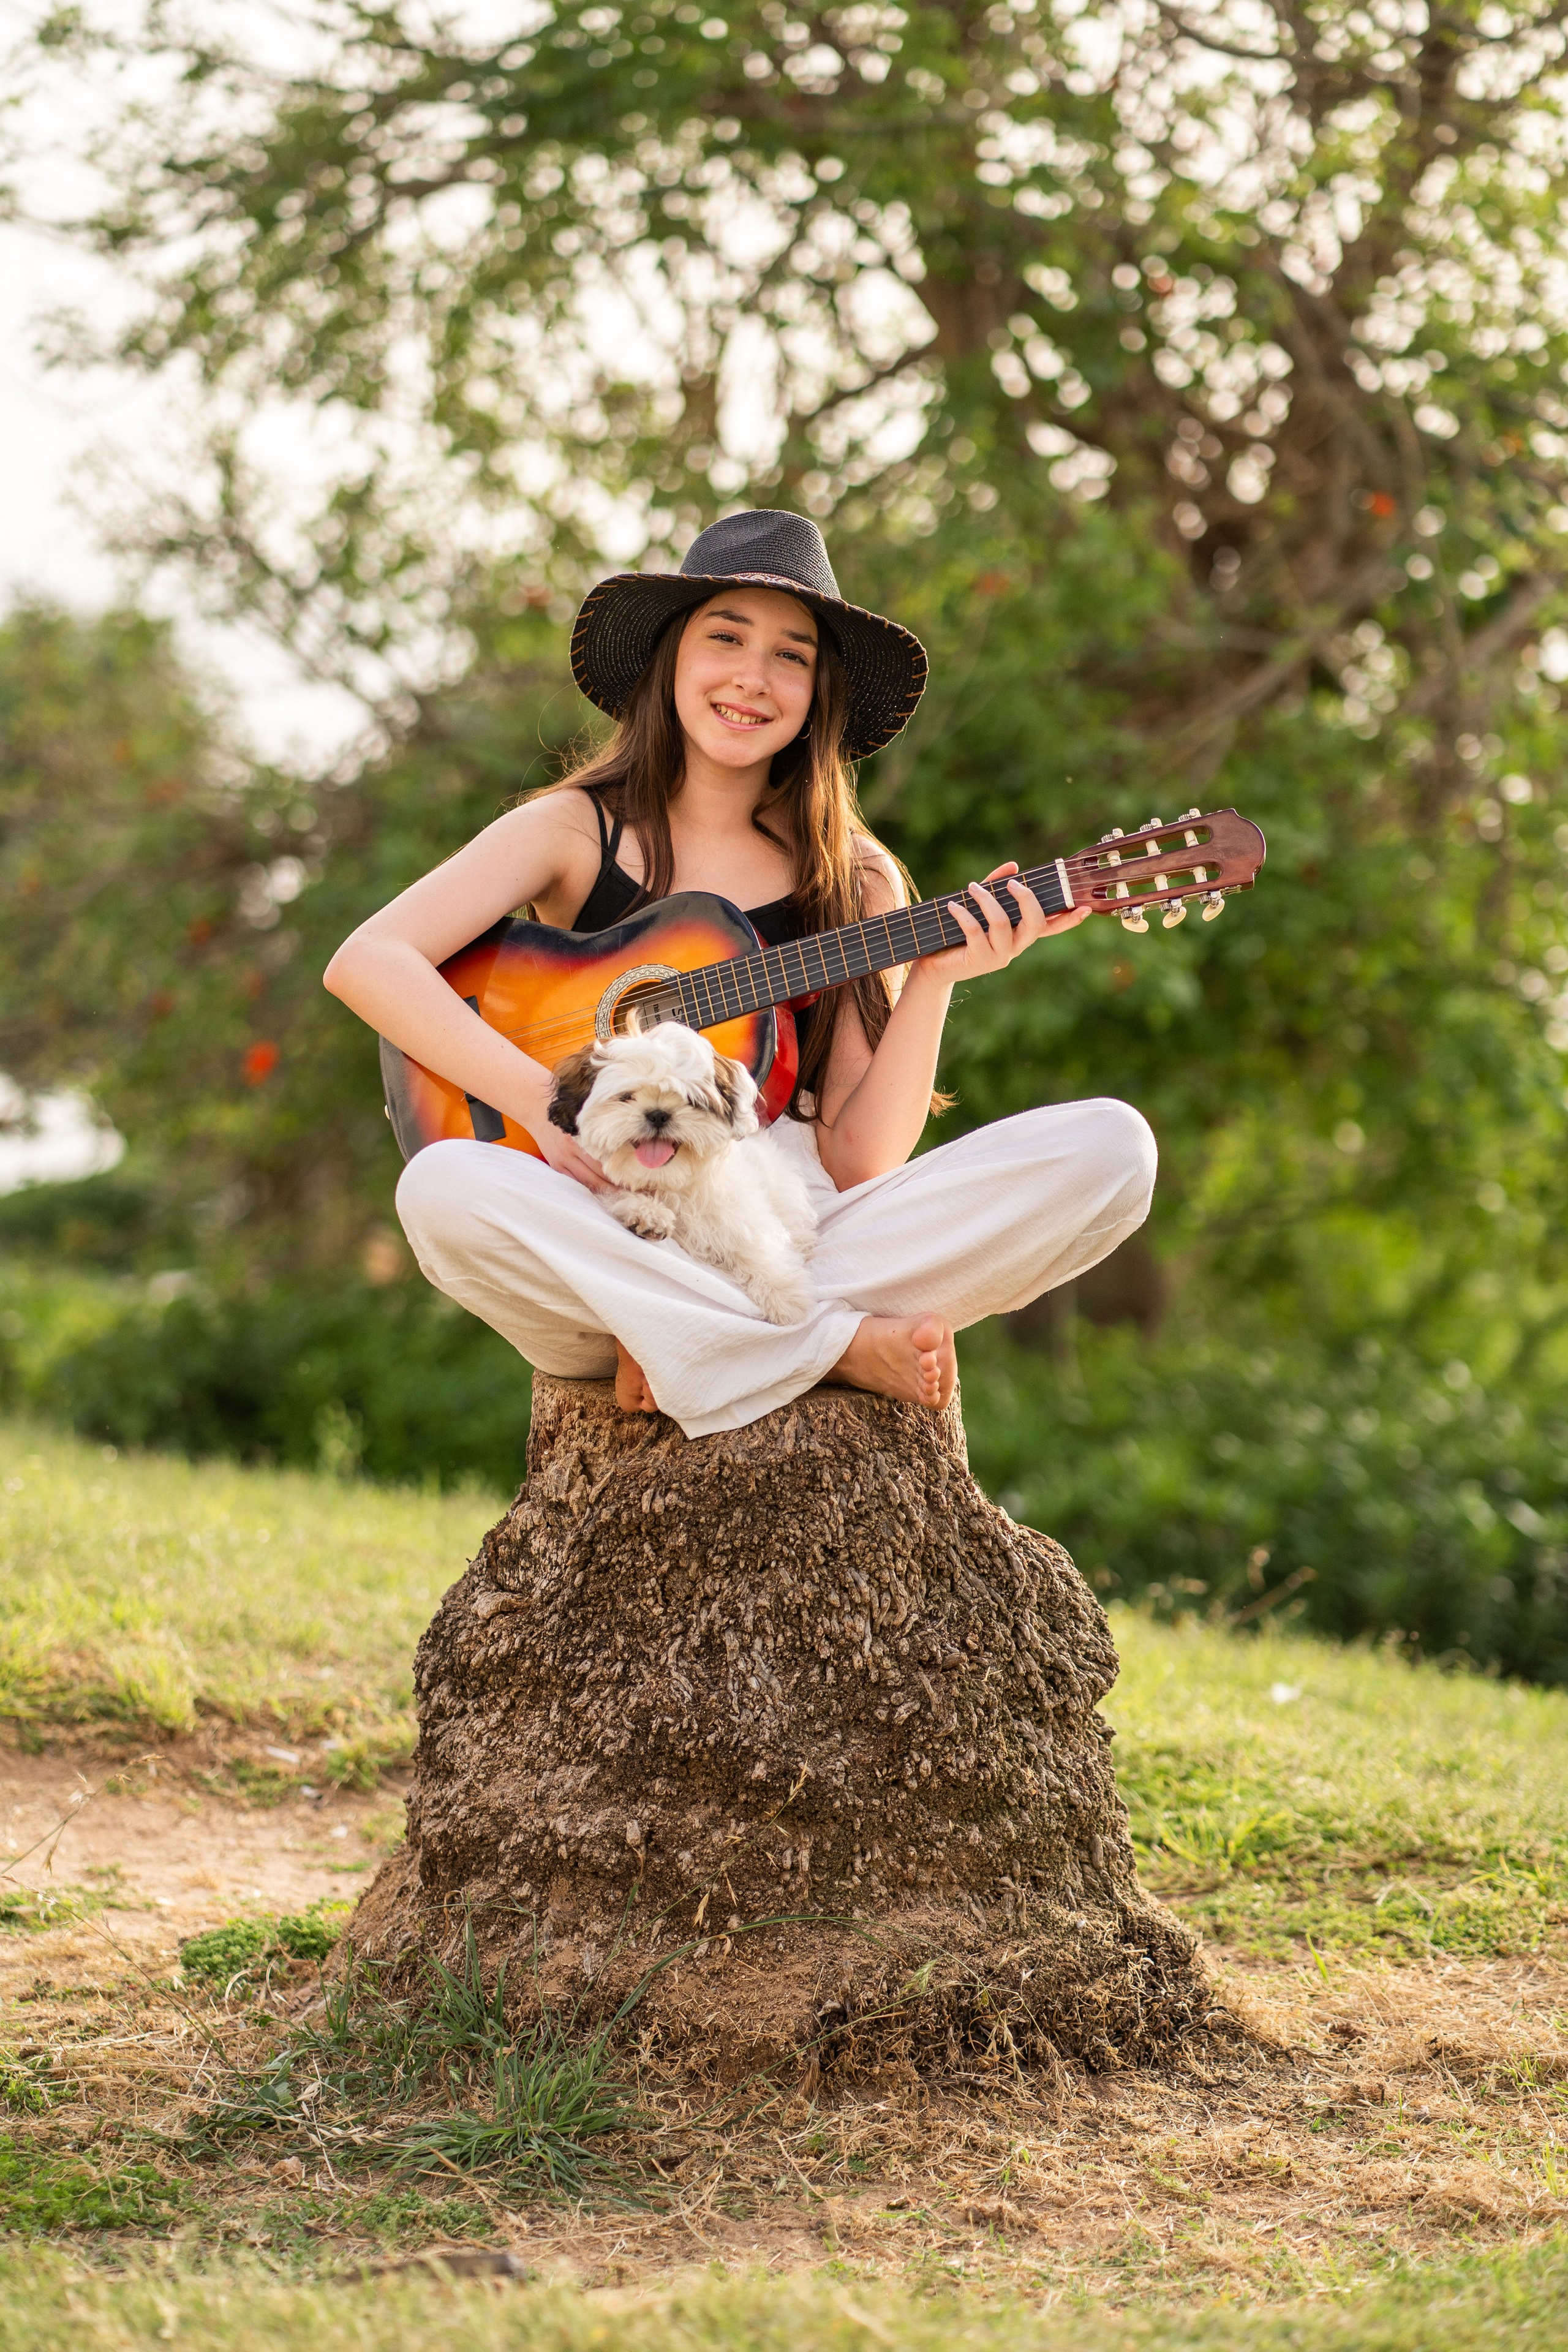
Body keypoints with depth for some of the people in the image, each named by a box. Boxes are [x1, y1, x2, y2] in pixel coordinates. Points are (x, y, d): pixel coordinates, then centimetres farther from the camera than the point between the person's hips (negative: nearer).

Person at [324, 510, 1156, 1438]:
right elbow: (367, 961, -9)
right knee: (444, 1187, -35)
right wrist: (544, 1101, -18)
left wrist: (934, 981, -13)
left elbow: (859, 1159, 0)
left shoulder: (859, 883, 8)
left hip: (804, 1236, 2)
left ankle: (684, 1347, -21)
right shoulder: (577, 831, 5)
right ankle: (843, 1345, -24)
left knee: (1112, 1151, -17)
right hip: (613, 1243, -2)